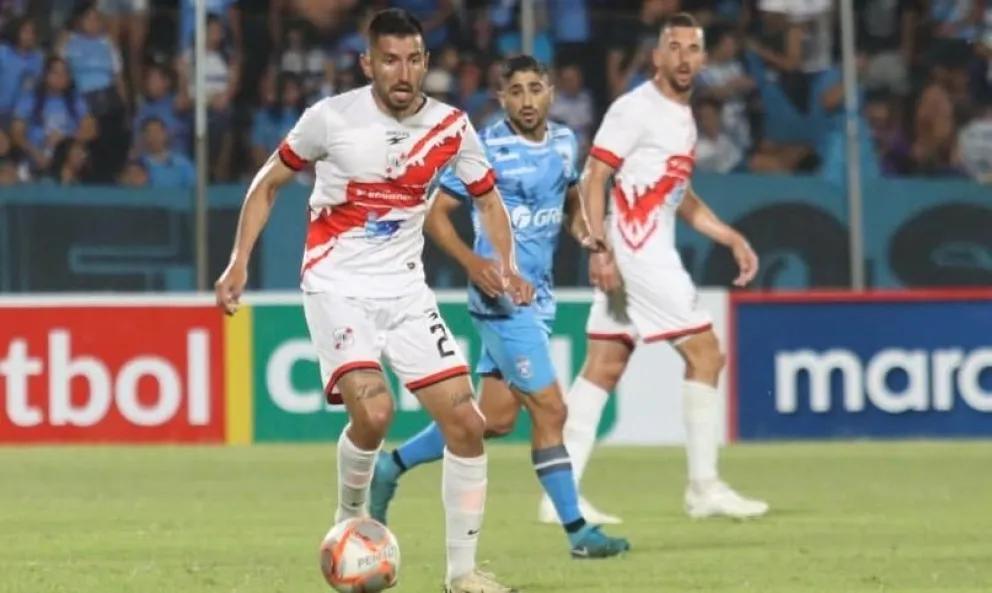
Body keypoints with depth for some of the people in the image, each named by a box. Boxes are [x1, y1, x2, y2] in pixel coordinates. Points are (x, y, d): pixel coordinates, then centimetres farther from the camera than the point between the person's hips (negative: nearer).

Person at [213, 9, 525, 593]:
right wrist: (240, 262, -5)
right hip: (338, 287, -4)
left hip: (406, 291, 4)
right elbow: (269, 183, 3)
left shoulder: (451, 127, -3)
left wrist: (506, 264, -5)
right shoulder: (333, 117, -11)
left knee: (466, 422, -5)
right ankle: (351, 517, 5)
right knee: (373, 411, -26)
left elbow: (488, 196, 13)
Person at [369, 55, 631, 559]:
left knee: (496, 418, 11)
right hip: (502, 296, -8)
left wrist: (591, 241, 4)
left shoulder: (564, 143, 8)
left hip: (536, 297, 8)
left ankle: (391, 466, 25)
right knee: (550, 410, -9)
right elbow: (436, 214, -8)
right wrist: (474, 263, -21)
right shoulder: (485, 150, -12)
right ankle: (577, 532, -3)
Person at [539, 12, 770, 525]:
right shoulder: (635, 109, -10)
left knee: (603, 368, 6)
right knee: (704, 353, -7)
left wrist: (731, 238, 22)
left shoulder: (683, 117, 18)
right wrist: (600, 247, -24)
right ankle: (704, 488, -2)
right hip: (634, 249, -9)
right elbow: (594, 180, -15)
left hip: (654, 252, 9)